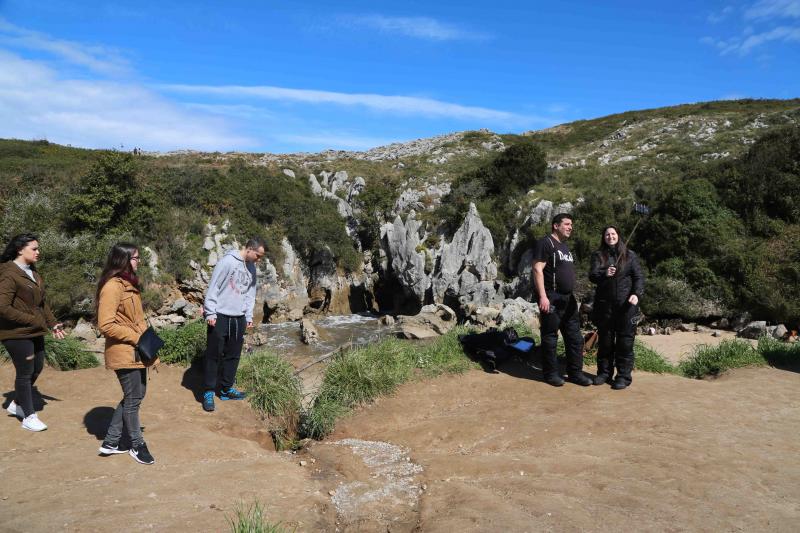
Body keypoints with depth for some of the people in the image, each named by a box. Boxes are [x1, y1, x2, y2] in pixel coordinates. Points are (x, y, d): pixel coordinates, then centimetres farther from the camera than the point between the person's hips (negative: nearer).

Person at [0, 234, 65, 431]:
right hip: (16, 334, -8)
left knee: (37, 368, 17)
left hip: (34, 332, 8)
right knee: (25, 373, 3)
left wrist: (52, 323, 13)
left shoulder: (32, 272, 10)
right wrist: (33, 320, -19)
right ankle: (28, 417, 17)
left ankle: (17, 404, 38)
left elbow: (42, 302, 17)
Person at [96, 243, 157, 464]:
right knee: (133, 399, 4)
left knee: (135, 396, 16)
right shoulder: (112, 287, -18)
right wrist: (135, 338, -18)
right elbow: (106, 325, -22)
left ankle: (111, 442, 27)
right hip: (124, 353, -9)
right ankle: (137, 445, 22)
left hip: (137, 352, 9)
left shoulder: (128, 283, 12)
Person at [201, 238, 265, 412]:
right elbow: (213, 287, -14)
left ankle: (227, 388, 25)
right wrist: (210, 313, -15)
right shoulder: (227, 261, -14)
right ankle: (208, 392, 10)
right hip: (220, 317, -7)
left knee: (233, 355, 12)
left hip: (239, 318, 7)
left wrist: (249, 316, 12)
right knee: (214, 355, 1)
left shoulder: (251, 267, 9)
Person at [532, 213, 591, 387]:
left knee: (575, 337, 9)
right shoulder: (545, 243, -8)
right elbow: (537, 270, -16)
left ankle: (575, 372, 18)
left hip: (568, 299, 9)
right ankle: (551, 373, 10)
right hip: (551, 299, -9)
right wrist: (542, 296, -23)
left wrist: (573, 296, 22)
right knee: (550, 338, 0)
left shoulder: (565, 247, 19)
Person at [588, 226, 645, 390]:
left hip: (626, 304, -1)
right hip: (604, 304, 2)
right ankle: (604, 372, 20)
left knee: (625, 341, -1)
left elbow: (638, 277, 3)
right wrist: (604, 274, -27)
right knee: (604, 340, 9)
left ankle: (624, 376, 6)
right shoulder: (598, 255, 8)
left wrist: (636, 294, -15)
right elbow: (592, 275, -5)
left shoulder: (629, 255, 7)